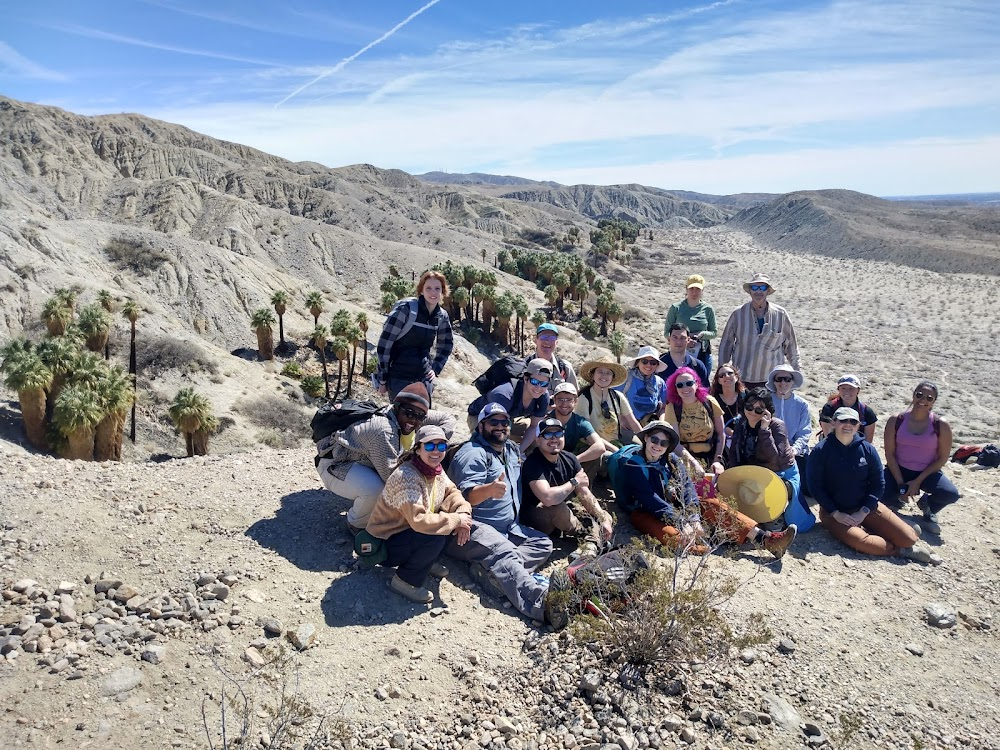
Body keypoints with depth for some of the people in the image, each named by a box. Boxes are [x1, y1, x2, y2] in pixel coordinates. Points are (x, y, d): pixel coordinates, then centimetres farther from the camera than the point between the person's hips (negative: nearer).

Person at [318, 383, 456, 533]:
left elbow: (448, 419, -1)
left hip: (364, 463, 9)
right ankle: (356, 525, -3)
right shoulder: (384, 431, -36)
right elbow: (390, 476, -34)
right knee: (376, 490, -35)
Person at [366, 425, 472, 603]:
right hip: (385, 544, -8)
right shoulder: (406, 476, -30)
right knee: (435, 537, -31)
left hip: (408, 532, 8)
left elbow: (452, 492, 7)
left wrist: (463, 513, -15)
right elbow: (419, 521, -37)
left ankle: (428, 561, 11)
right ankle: (404, 580, -10)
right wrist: (457, 520, -27)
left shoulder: (436, 470, -4)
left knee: (456, 515, -4)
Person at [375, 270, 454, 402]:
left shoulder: (442, 316, 4)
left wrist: (436, 369, 9)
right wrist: (382, 379, -11)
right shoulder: (406, 308, -13)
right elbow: (384, 343, -13)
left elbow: (446, 345, 22)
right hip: (399, 376, -5)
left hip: (424, 377, 6)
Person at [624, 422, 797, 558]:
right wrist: (680, 523, -29)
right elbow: (650, 499, -22)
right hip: (646, 512, -5)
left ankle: (765, 539, -26)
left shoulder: (672, 460, 5)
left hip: (677, 507, 5)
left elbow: (687, 487, -8)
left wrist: (694, 518, -24)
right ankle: (697, 549, -63)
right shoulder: (634, 465, -12)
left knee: (711, 505, -13)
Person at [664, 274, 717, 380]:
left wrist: (702, 334, -11)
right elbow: (667, 332, 2)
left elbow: (714, 332, 11)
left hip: (703, 354, 1)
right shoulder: (676, 308, 0)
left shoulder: (708, 309, 4)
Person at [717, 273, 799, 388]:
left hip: (772, 379, 0)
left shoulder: (780, 314, 3)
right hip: (743, 379, 0)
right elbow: (726, 343, 8)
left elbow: (791, 344, 12)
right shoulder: (738, 314, 1)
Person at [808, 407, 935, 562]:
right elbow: (815, 486, -8)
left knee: (908, 538, -11)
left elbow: (878, 483, 3)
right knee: (861, 542, -31)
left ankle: (865, 528, 10)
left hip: (866, 508, 4)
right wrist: (836, 514, -15)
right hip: (834, 511, -3)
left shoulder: (867, 449, 1)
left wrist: (863, 512, -9)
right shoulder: (821, 450, -8)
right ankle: (900, 550, -4)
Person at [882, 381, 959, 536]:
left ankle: (928, 507, 10)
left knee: (951, 494, -28)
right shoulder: (896, 421, -8)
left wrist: (918, 481, -13)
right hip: (898, 470, 0)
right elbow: (890, 453, -7)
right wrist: (901, 484, -14)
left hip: (927, 472, 0)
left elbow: (942, 458, -6)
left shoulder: (941, 425, -9)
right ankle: (898, 500, 13)